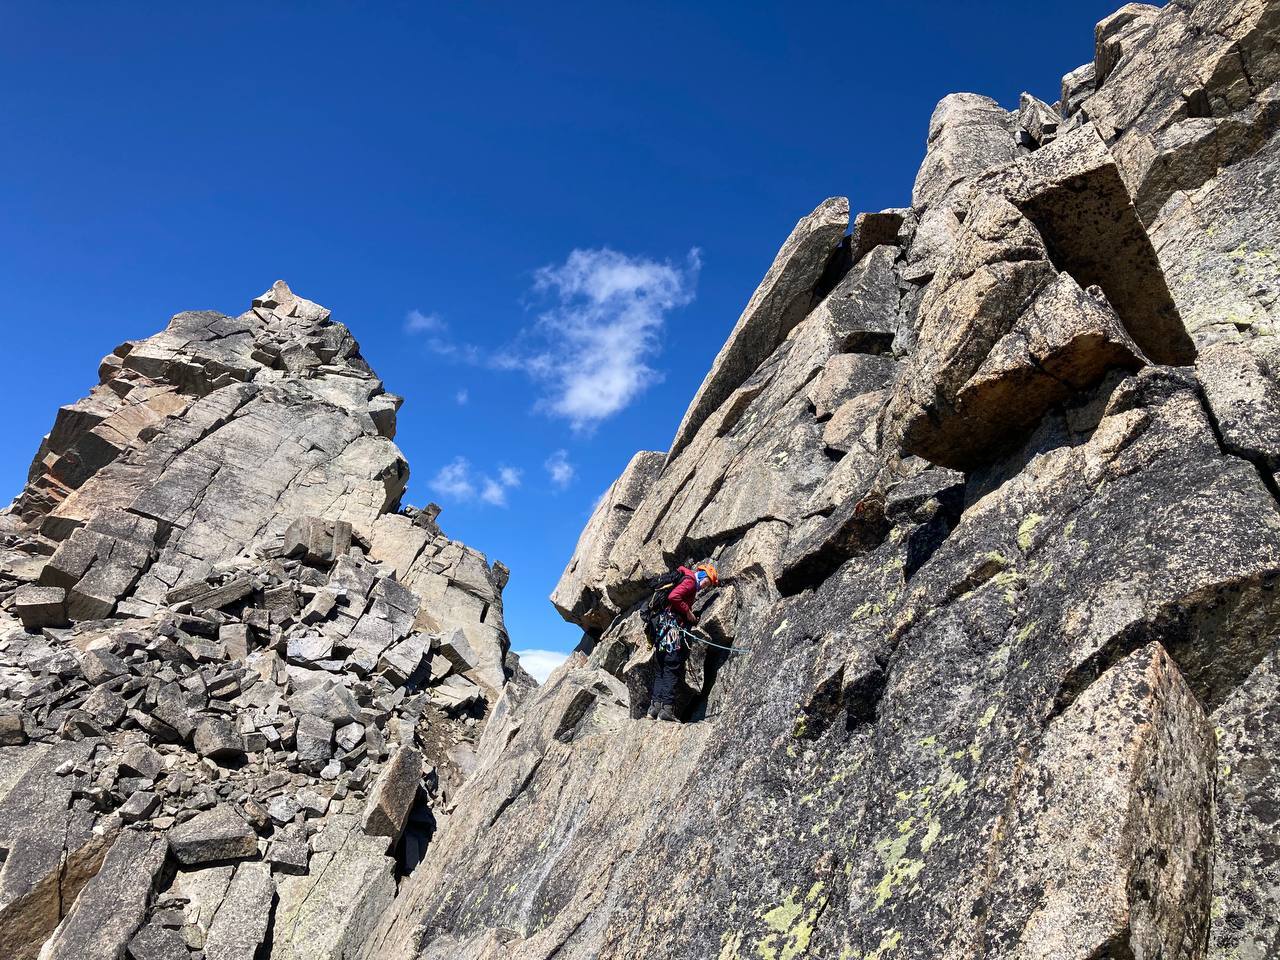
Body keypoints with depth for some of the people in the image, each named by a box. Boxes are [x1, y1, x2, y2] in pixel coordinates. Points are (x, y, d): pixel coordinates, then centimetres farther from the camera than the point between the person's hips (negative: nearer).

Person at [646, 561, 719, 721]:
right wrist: (688, 612, -11)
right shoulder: (690, 580, -6)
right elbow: (673, 597, -21)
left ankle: (655, 706, 4)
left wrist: (691, 618, 13)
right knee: (673, 668, -9)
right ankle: (667, 708, -13)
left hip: (662, 627, 9)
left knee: (660, 670, 8)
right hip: (672, 626, -9)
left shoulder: (687, 581, 24)